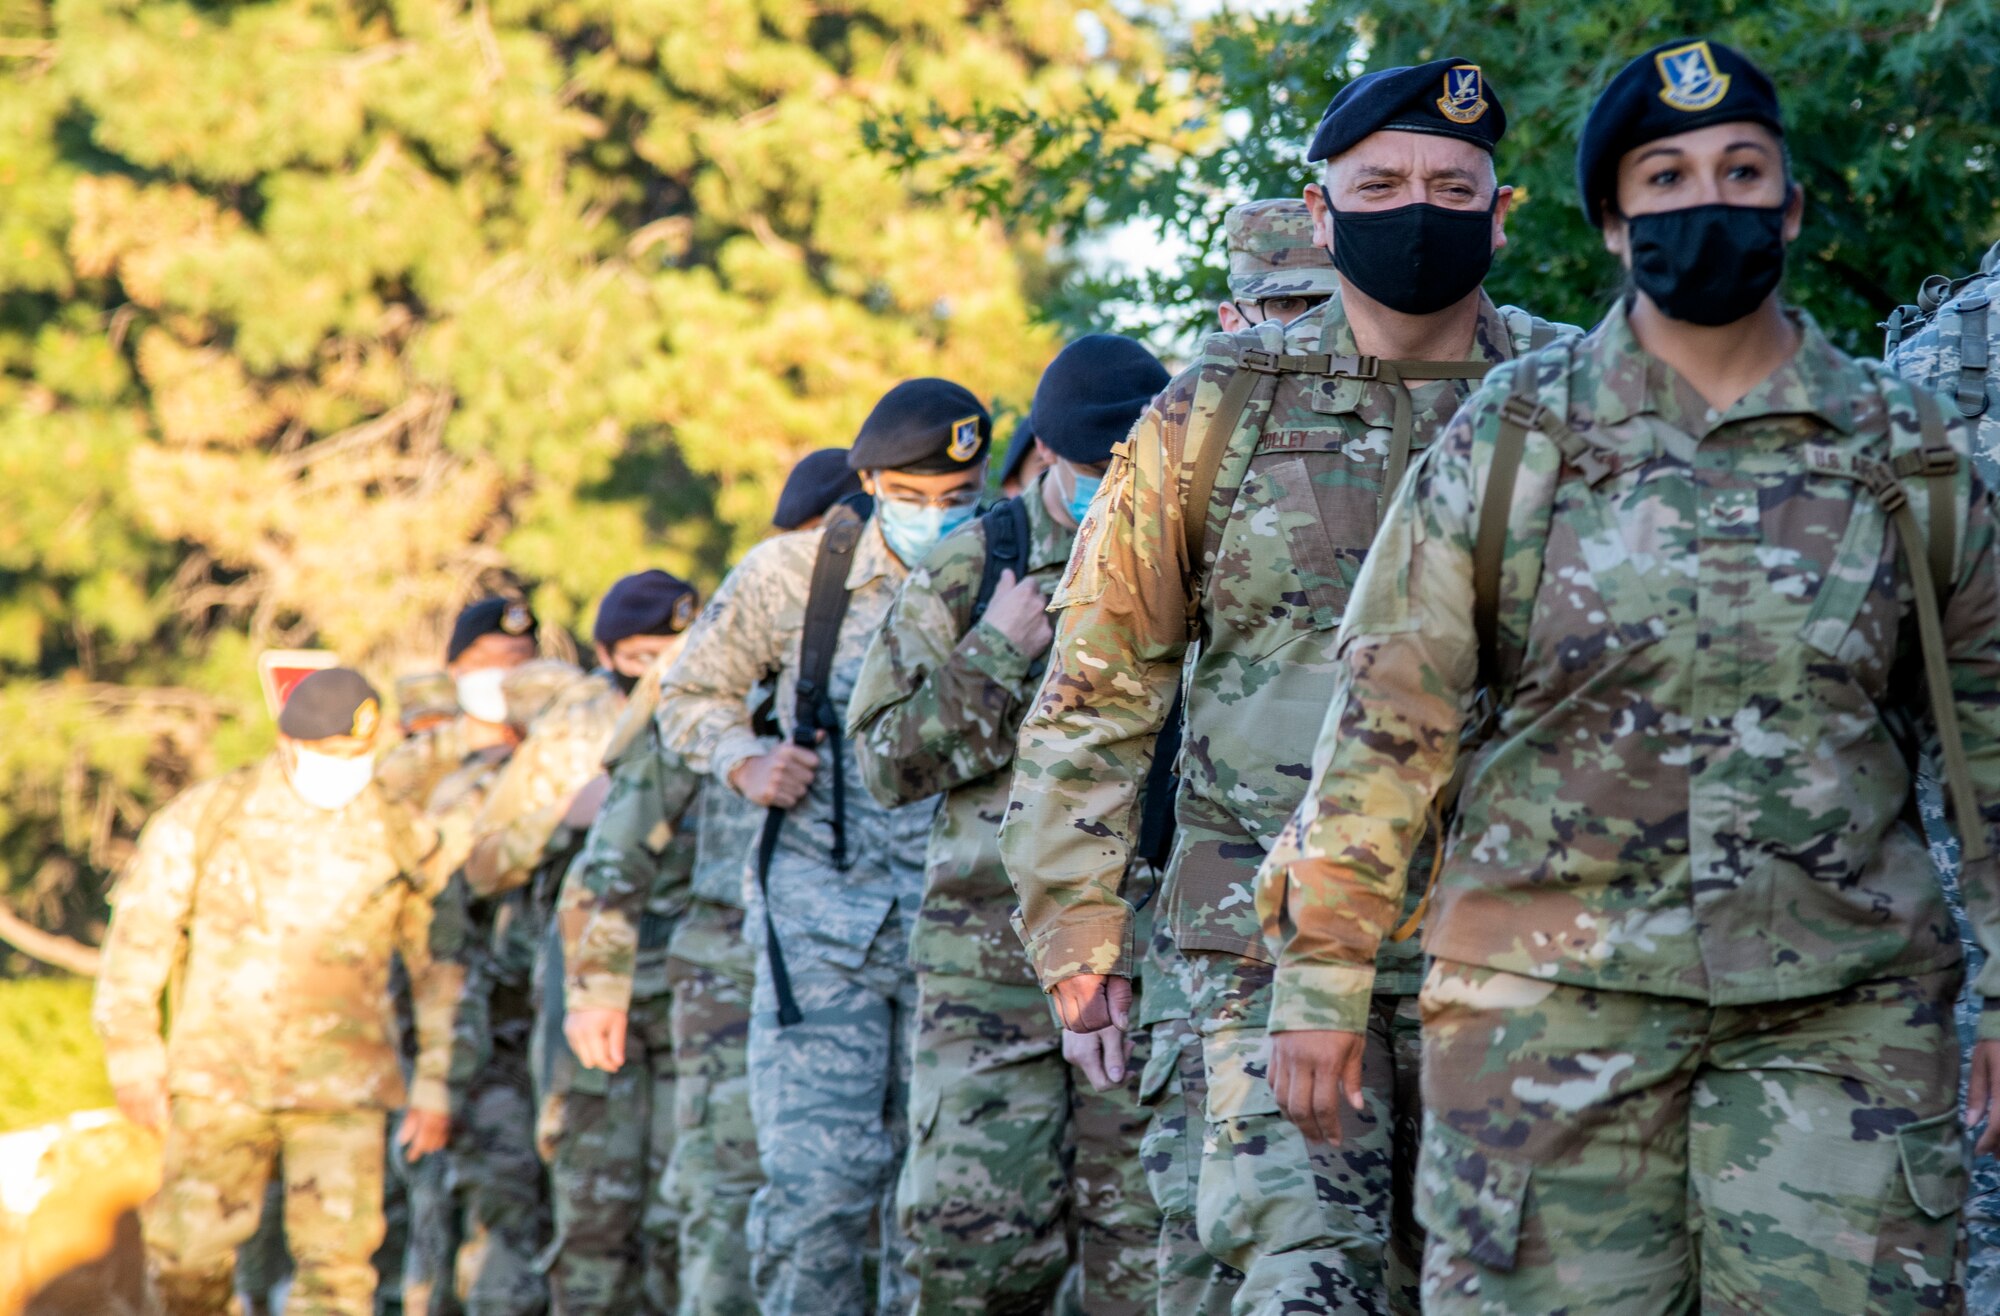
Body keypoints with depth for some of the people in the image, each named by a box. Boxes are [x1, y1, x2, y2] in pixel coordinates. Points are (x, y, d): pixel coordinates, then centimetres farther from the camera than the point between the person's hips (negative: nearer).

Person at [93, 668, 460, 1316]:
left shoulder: (402, 838, 2)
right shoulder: (203, 818, -1)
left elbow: (441, 966, 10)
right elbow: (138, 939, 4)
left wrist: (435, 1087, 7)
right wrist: (134, 1062, 0)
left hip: (340, 1088, 0)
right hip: (216, 1081, 0)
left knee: (335, 1262, -9)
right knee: (184, 1261, 3)